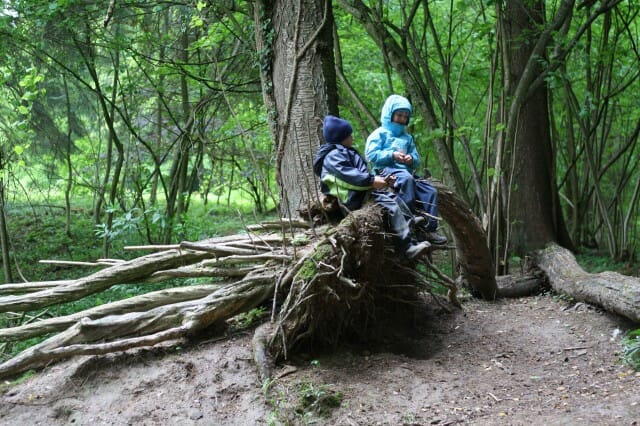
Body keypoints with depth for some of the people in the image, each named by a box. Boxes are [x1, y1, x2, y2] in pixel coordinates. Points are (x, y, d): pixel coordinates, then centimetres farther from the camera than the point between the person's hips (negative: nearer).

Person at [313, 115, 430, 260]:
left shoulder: (347, 152, 24)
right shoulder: (333, 155, -11)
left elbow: (361, 172, 24)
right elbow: (347, 174, -26)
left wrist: (379, 179, 9)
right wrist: (371, 181, -28)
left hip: (362, 192, 11)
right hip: (353, 198, -11)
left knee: (394, 198, 8)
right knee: (390, 205, -21)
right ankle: (407, 247, -25)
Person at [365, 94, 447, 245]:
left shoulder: (407, 138, 28)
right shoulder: (380, 133, 9)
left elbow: (417, 160, 22)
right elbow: (371, 154, -5)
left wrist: (412, 159, -3)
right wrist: (391, 155, -14)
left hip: (407, 170, 7)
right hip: (386, 170, -7)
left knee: (431, 191, -12)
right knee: (405, 178, -40)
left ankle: (430, 229, -16)